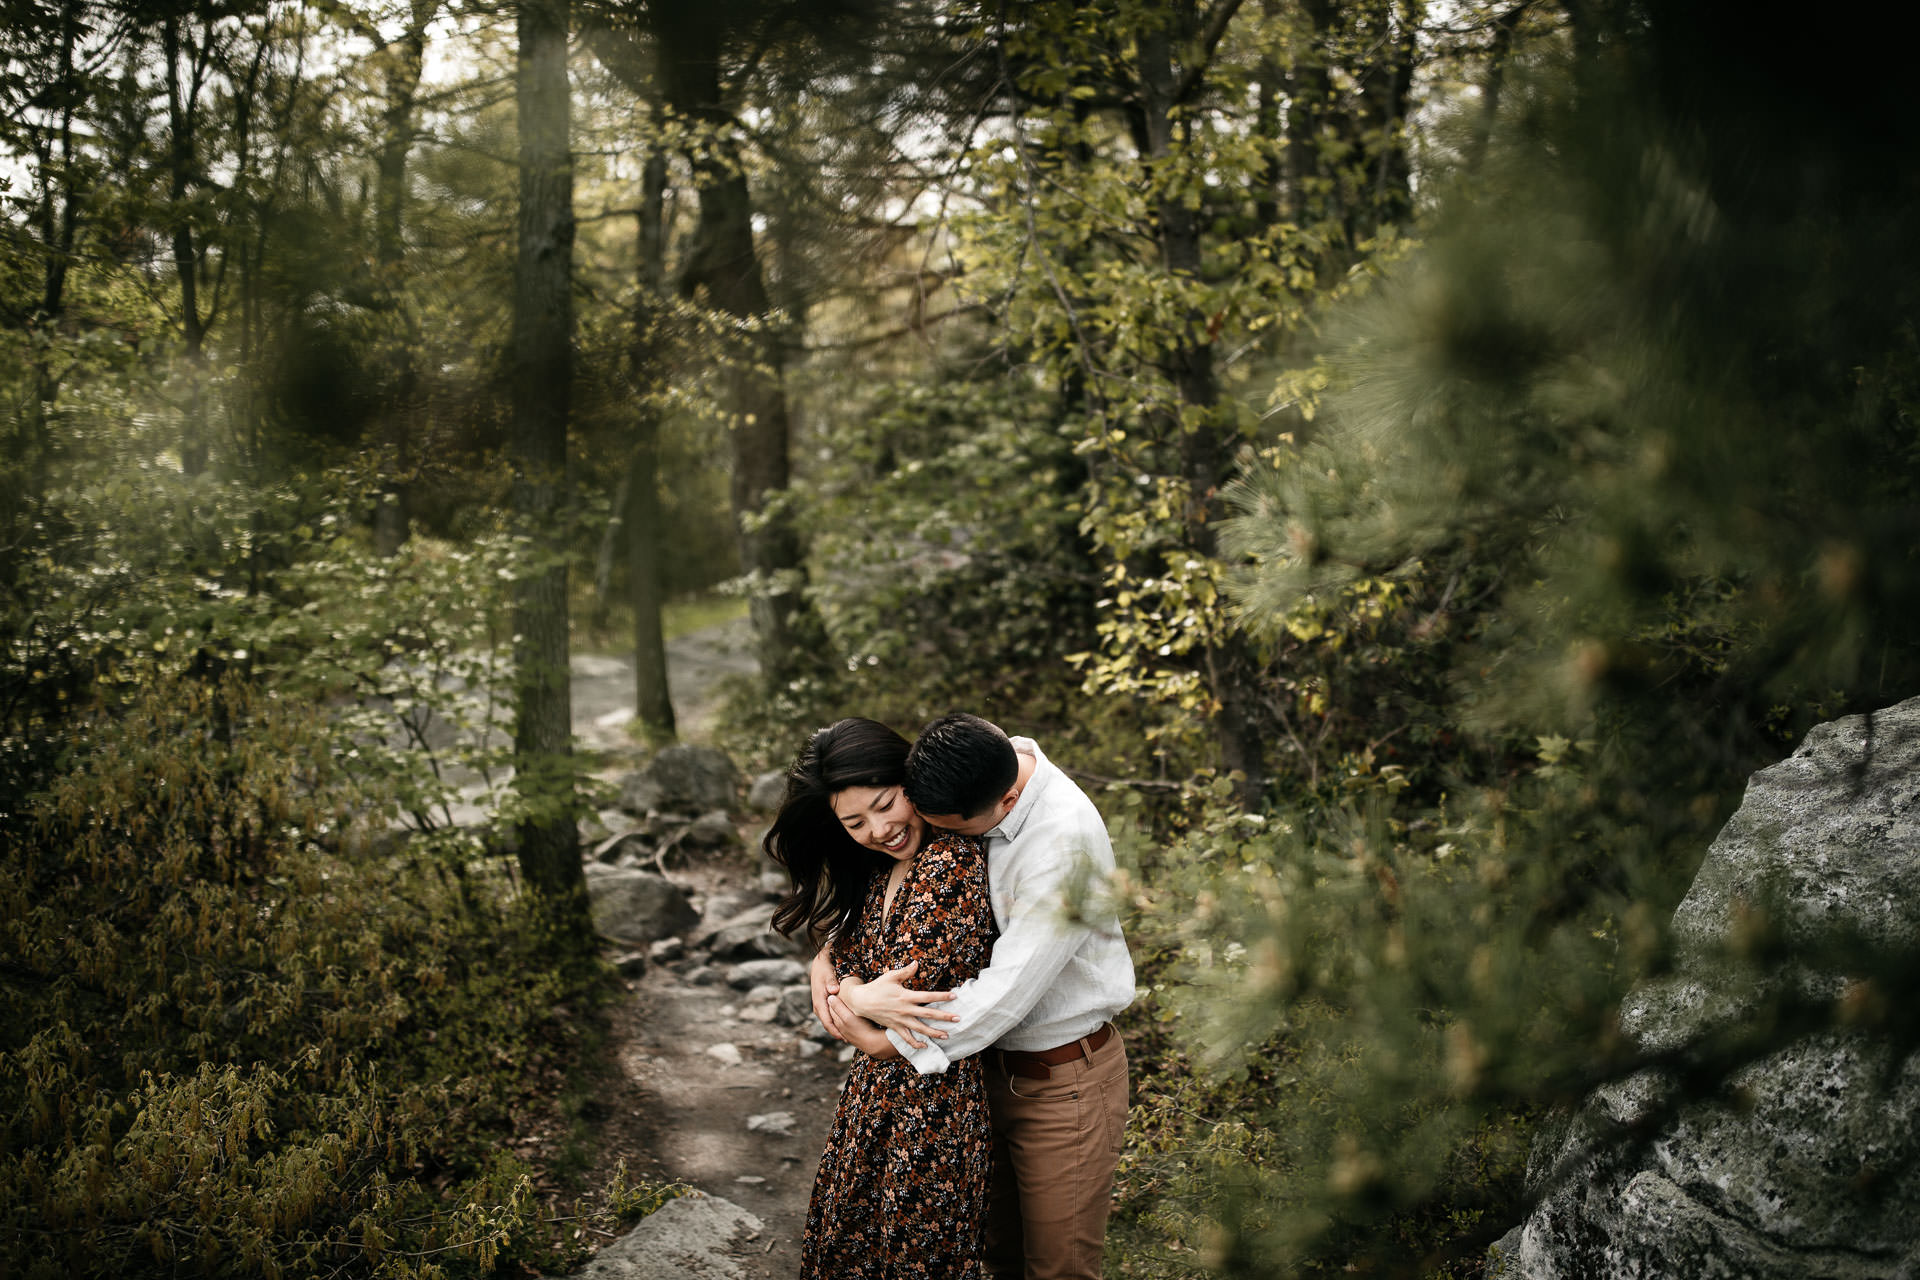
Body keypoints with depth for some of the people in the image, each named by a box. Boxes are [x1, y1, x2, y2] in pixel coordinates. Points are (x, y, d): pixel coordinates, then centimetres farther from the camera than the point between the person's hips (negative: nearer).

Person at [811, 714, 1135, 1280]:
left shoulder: (1065, 842, -32)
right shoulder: (965, 781, -10)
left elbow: (1003, 996, -33)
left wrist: (861, 1000, -23)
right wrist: (827, 955, -11)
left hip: (1061, 1081, -6)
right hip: (991, 1063, 6)